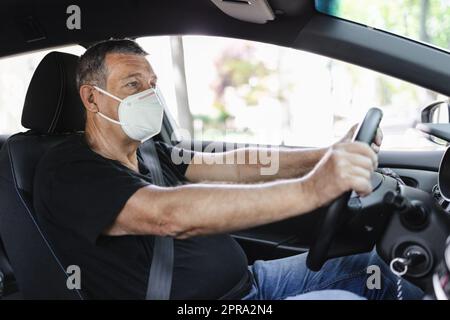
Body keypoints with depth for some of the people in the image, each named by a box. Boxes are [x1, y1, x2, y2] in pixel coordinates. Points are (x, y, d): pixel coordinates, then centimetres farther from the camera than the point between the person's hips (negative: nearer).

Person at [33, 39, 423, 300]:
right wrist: (309, 189, -40)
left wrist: (327, 155, -13)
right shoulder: (68, 171, -15)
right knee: (342, 298, -25)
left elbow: (232, 166, 1)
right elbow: (170, 216, -32)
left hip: (247, 281, 8)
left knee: (375, 266, 4)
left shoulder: (150, 152, 12)